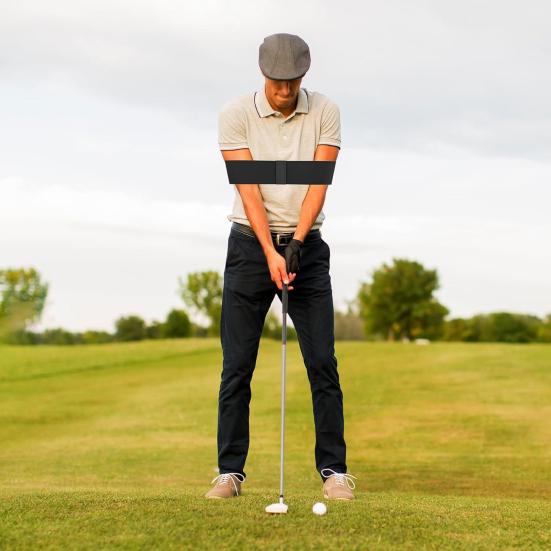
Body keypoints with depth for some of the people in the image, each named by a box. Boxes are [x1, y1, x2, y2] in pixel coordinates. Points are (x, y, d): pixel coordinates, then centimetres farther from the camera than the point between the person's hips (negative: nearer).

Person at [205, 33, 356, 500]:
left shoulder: (325, 112, -2)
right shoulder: (236, 114, -6)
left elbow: (319, 183, -9)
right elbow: (248, 188, -13)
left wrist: (296, 243, -20)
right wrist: (271, 254, -21)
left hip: (307, 245, 1)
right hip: (250, 243, -1)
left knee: (323, 363, -2)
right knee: (237, 365, -1)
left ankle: (333, 469, 6)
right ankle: (231, 470, 8)